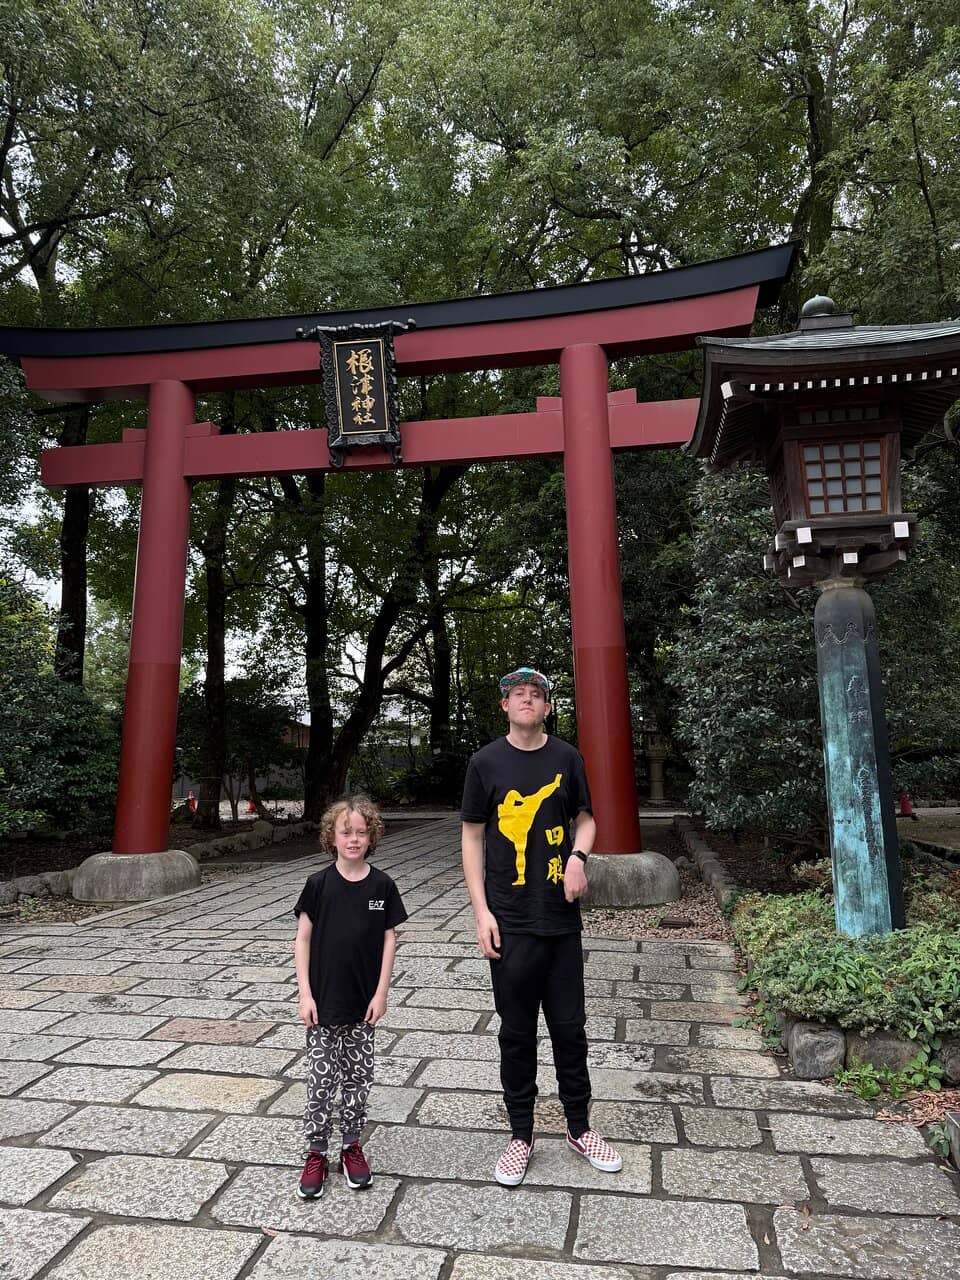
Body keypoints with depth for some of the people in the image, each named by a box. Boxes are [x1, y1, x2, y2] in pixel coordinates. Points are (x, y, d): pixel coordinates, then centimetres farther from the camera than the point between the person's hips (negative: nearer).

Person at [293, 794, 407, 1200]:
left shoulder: (382, 885, -5)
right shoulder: (319, 884, -8)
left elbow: (389, 939, 0)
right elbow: (303, 940, -3)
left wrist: (381, 993, -4)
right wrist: (305, 994, -7)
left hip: (363, 1002, 1)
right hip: (324, 1002, -1)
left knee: (358, 1076, 13)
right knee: (320, 1079, 6)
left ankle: (352, 1145, 31)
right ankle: (316, 1153, 23)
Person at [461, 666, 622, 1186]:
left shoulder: (567, 758, 2)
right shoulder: (485, 762, -3)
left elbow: (585, 819, 12)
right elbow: (472, 836, 0)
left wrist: (577, 856, -9)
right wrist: (481, 911, -5)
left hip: (563, 918, 2)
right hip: (510, 922, -1)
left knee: (569, 1027, 13)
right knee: (517, 1032, 10)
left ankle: (579, 1127, 33)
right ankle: (520, 1135, 29)